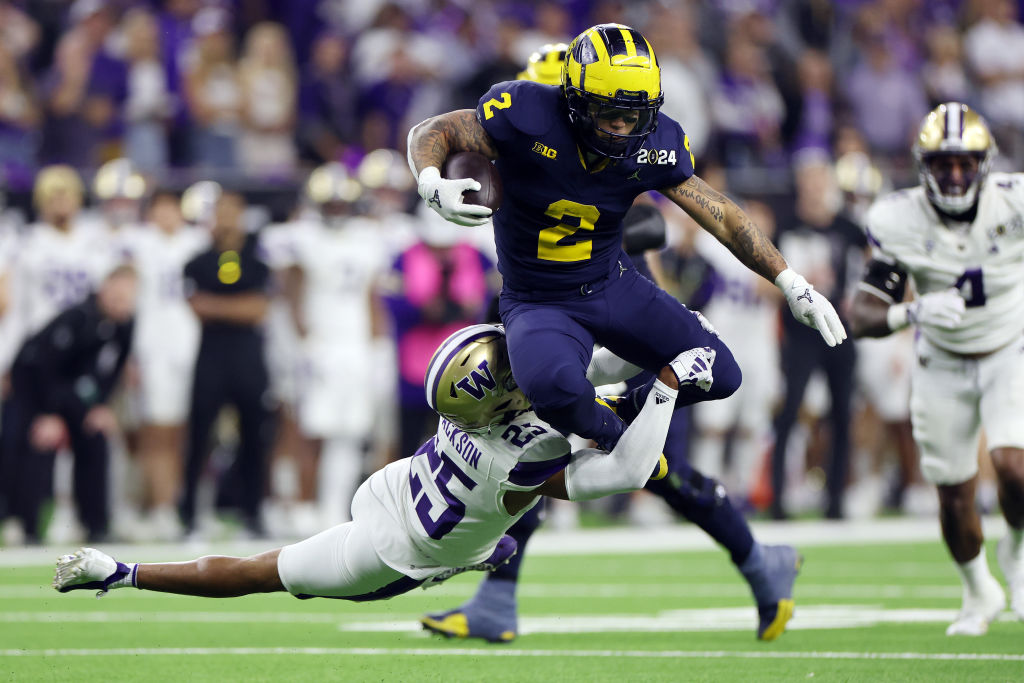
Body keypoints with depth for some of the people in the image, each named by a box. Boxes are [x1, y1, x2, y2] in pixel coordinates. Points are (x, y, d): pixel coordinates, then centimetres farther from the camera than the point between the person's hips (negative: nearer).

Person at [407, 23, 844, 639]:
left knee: (719, 375, -10)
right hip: (539, 305, -4)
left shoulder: (656, 143, -12)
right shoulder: (526, 113, -24)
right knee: (553, 386, -37)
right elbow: (433, 133, -12)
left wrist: (793, 285, -3)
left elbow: (722, 216, -1)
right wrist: (434, 186, -35)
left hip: (615, 287, 4)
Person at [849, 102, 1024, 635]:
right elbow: (863, 317, -21)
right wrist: (914, 312, -39)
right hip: (942, 365, 1)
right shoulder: (900, 223, -20)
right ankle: (979, 593, 35)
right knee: (954, 497, 4)